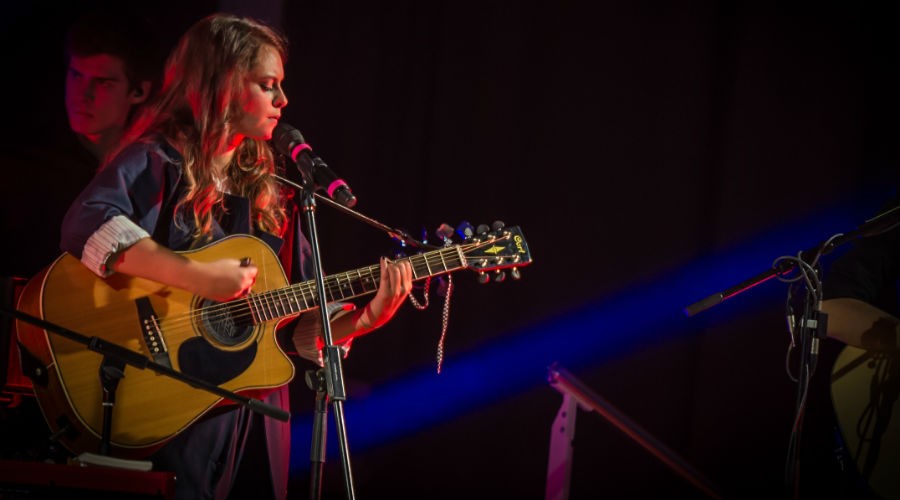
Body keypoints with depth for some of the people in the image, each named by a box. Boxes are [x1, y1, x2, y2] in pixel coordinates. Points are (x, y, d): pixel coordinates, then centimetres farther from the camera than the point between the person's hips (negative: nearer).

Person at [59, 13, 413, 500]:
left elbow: (299, 329, 14)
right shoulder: (157, 162, -4)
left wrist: (363, 318, -4)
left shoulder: (267, 193, 15)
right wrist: (200, 278, -28)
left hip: (255, 422, 6)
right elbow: (88, 225, -26)